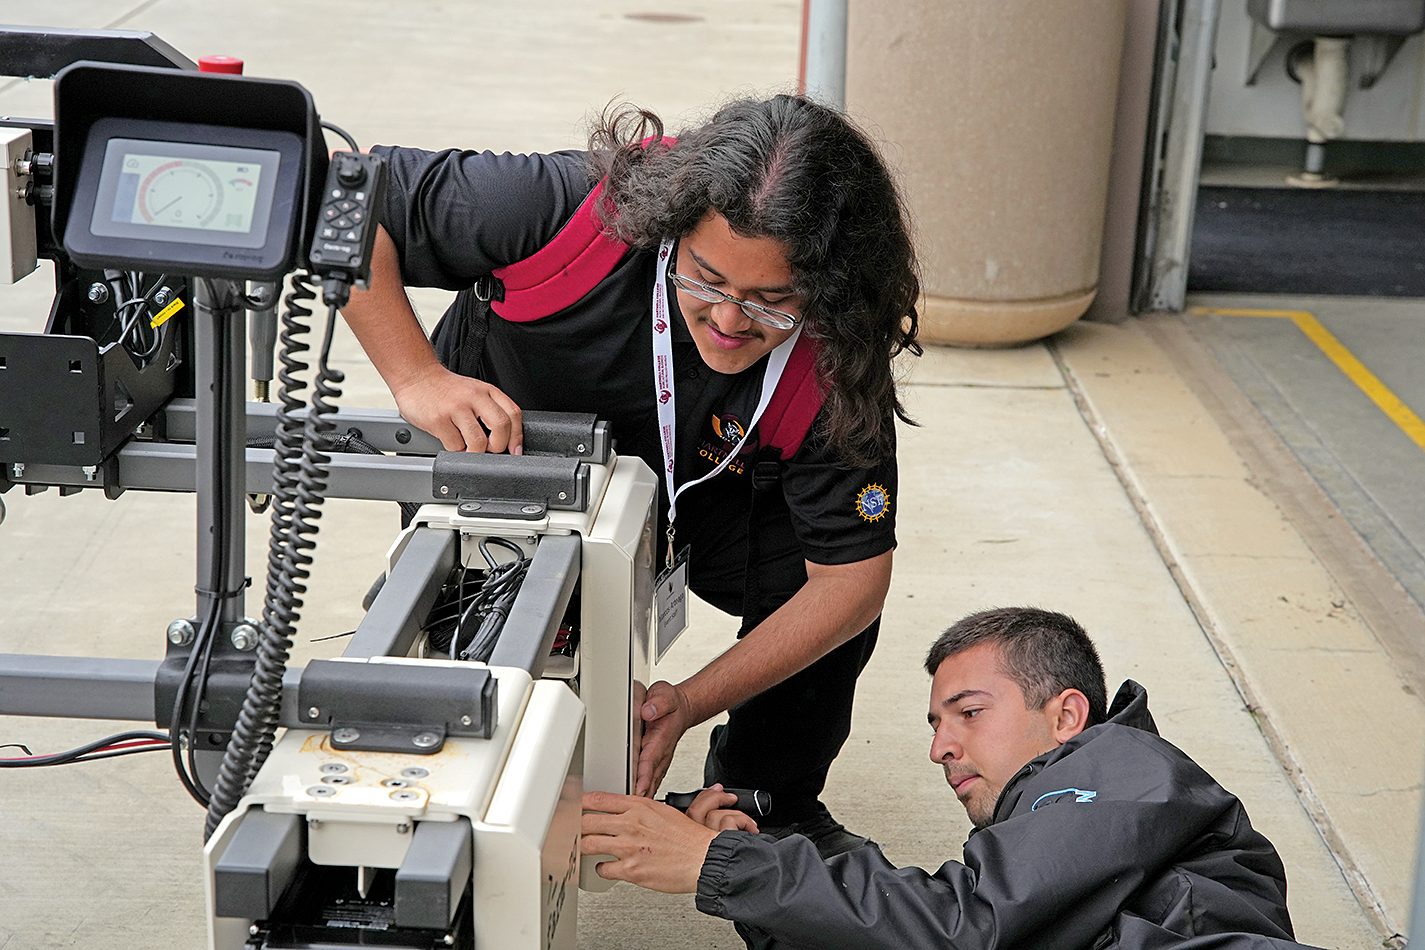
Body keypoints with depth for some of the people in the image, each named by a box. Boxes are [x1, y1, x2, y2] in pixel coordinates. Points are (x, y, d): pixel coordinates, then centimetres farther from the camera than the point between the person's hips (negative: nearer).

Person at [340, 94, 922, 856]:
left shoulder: (836, 362, -32)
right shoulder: (572, 208, -39)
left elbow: (852, 577, -26)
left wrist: (690, 702, -37)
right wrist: (416, 378, -44)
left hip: (697, 491, 1)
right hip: (490, 445, -1)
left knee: (814, 570, -21)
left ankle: (768, 806, 9)